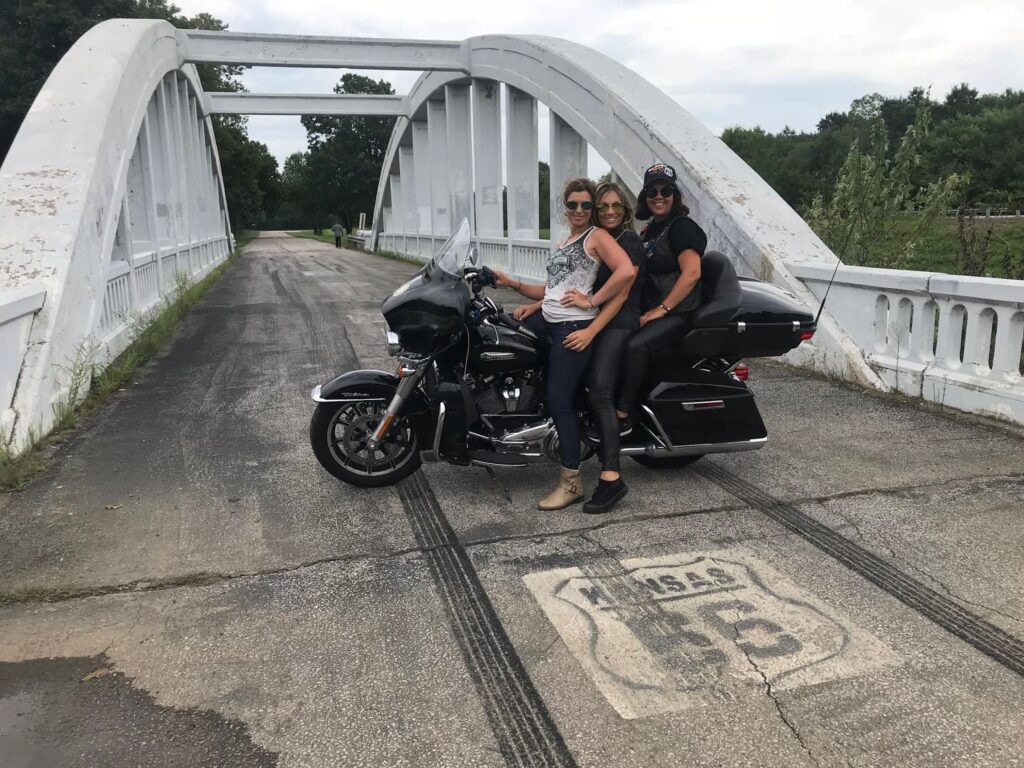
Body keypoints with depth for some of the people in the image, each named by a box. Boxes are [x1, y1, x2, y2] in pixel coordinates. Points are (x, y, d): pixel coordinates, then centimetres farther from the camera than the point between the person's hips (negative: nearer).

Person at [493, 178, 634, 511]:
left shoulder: (597, 236, -3)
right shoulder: (564, 242, 23)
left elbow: (627, 271, -20)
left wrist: (592, 301, -17)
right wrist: (513, 284, 10)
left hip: (574, 327, -9)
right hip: (547, 321, 9)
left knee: (559, 401, -11)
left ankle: (571, 482, -2)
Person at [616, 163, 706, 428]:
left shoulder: (682, 226, -10)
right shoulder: (649, 229, 16)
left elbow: (692, 273, -21)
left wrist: (662, 309, -22)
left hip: (678, 312, -9)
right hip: (649, 308, 9)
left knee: (636, 345, -30)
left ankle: (622, 415, -24)